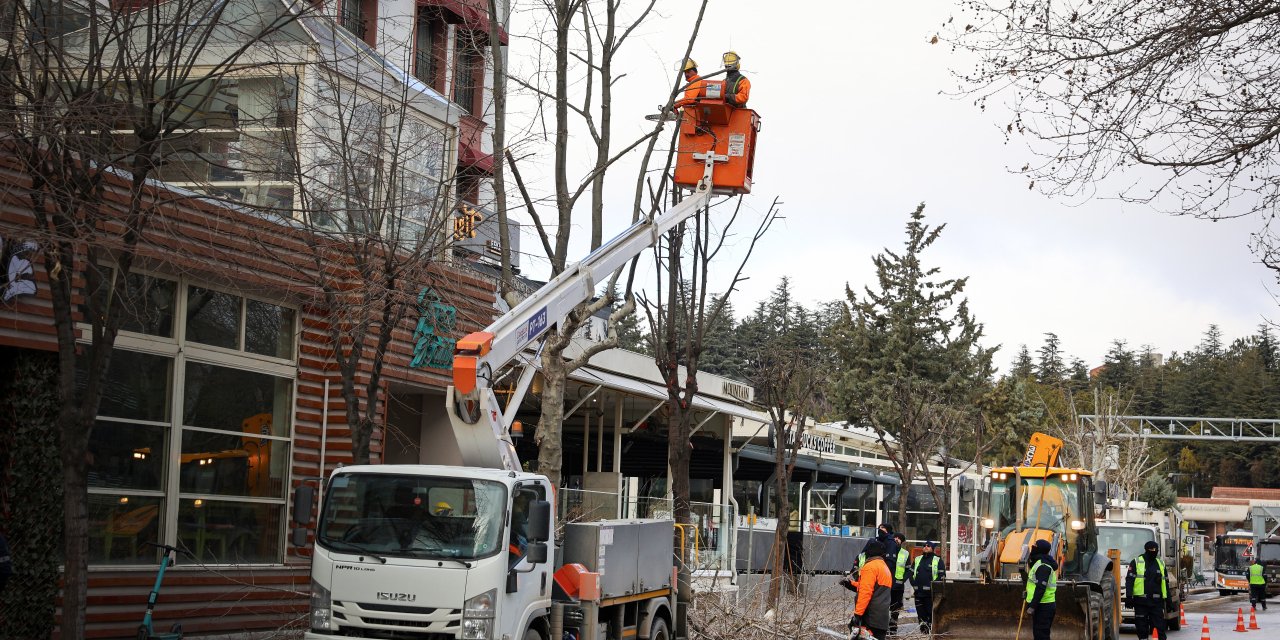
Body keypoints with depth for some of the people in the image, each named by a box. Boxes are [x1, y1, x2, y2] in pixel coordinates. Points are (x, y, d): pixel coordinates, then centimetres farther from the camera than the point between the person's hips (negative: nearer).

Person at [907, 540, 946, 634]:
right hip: (918, 591, 5)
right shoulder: (917, 559, 17)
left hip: (931, 592, -5)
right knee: (920, 612, 7)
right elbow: (911, 573, 20)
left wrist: (934, 586, -11)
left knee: (930, 612, -8)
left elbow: (942, 576, -4)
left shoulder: (938, 560, 3)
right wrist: (913, 584, 7)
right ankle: (923, 631, 15)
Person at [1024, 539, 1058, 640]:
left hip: (1043, 606, -11)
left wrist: (1032, 606, -26)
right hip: (1042, 605, 11)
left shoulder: (1043, 566, -18)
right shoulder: (1039, 563, 16)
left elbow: (1041, 588, -25)